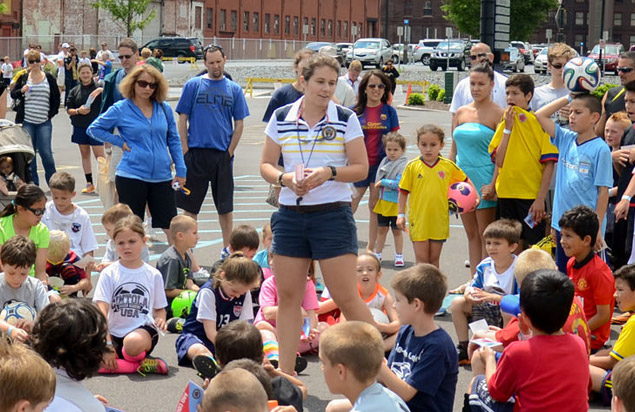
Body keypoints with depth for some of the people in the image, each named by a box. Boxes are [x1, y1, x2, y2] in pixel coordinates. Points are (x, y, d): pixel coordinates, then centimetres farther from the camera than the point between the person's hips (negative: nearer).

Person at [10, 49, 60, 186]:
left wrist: (51, 113, 0)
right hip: (26, 122, 1)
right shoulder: (23, 77, 7)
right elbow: (12, 94, 9)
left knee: (46, 152, -7)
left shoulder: (49, 78, 6)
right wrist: (21, 91, -12)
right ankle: (33, 184, 11)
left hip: (44, 122, -1)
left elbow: (56, 98, 10)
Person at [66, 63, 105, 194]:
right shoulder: (75, 91, 8)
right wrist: (78, 111, -13)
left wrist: (101, 90, -28)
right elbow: (68, 109, 7)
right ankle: (89, 184, 16)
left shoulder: (98, 88, -1)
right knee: (85, 154, 9)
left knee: (99, 155, -9)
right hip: (80, 127, 4)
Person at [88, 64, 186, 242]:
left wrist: (181, 171, 7)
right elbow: (94, 129, 6)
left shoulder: (164, 109, 7)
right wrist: (120, 142, -3)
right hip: (131, 176, -2)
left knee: (171, 225, 3)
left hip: (162, 176, 2)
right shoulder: (121, 109, -2)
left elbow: (174, 140, 13)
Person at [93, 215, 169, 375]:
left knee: (134, 342, -40)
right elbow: (102, 309, -6)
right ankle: (139, 365, -17)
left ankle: (135, 358, -7)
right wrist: (107, 344, -18)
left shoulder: (153, 275, 7)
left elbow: (160, 308, 16)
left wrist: (160, 319, -10)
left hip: (143, 329, -2)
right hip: (114, 333, 2)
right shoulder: (109, 273, 2)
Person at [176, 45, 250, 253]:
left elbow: (239, 124, 7)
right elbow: (182, 120, 2)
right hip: (196, 153, -1)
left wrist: (230, 152, -2)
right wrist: (185, 151, -5)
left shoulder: (234, 89, 6)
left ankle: (228, 249, 14)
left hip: (222, 155, 1)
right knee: (190, 204, 5)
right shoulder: (193, 85, 2)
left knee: (225, 205, 7)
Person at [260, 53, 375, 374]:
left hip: (333, 214, -3)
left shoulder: (346, 119, -1)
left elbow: (361, 168, -1)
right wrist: (285, 178, -12)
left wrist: (329, 173, -18)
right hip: (290, 215, 3)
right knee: (287, 296, 5)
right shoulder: (281, 118, 6)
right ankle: (285, 375, 13)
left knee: (346, 297, -6)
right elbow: (266, 165, 9)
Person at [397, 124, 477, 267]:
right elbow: (403, 192, 1)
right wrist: (401, 214, -2)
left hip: (439, 219, 2)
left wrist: (475, 196, 3)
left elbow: (465, 180, 15)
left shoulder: (448, 166, -1)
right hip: (418, 219, -2)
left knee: (434, 259, 12)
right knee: (422, 259, -1)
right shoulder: (412, 166, -5)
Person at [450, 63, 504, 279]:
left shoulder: (497, 114, -5)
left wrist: (493, 184, -16)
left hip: (484, 179, -6)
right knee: (471, 234, 9)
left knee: (485, 235, -2)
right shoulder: (461, 113, 11)